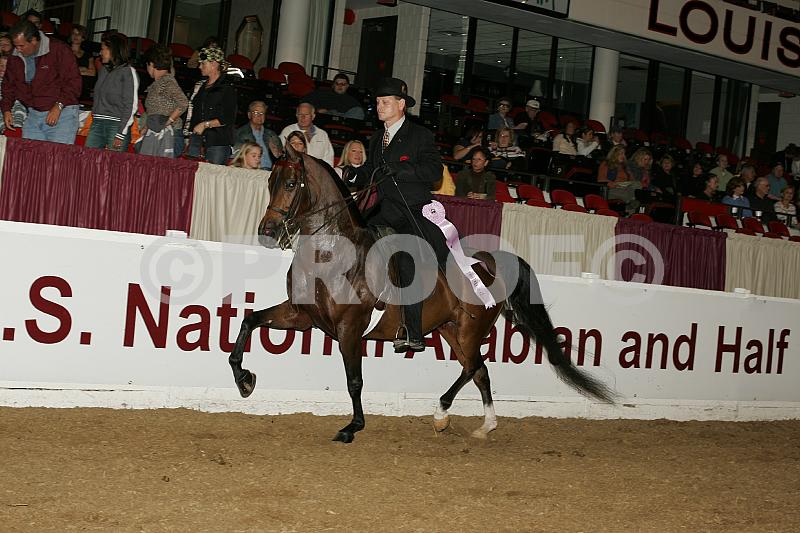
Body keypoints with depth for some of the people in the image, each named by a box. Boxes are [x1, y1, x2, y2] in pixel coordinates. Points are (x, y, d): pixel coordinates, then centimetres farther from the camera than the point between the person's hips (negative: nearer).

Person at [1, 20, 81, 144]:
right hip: (33, 114, 6)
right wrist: (6, 109, 10)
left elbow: (73, 81, -13)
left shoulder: (59, 50, -10)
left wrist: (59, 106, -20)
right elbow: (8, 85, 22)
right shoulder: (15, 57, 9)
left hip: (62, 113, -6)